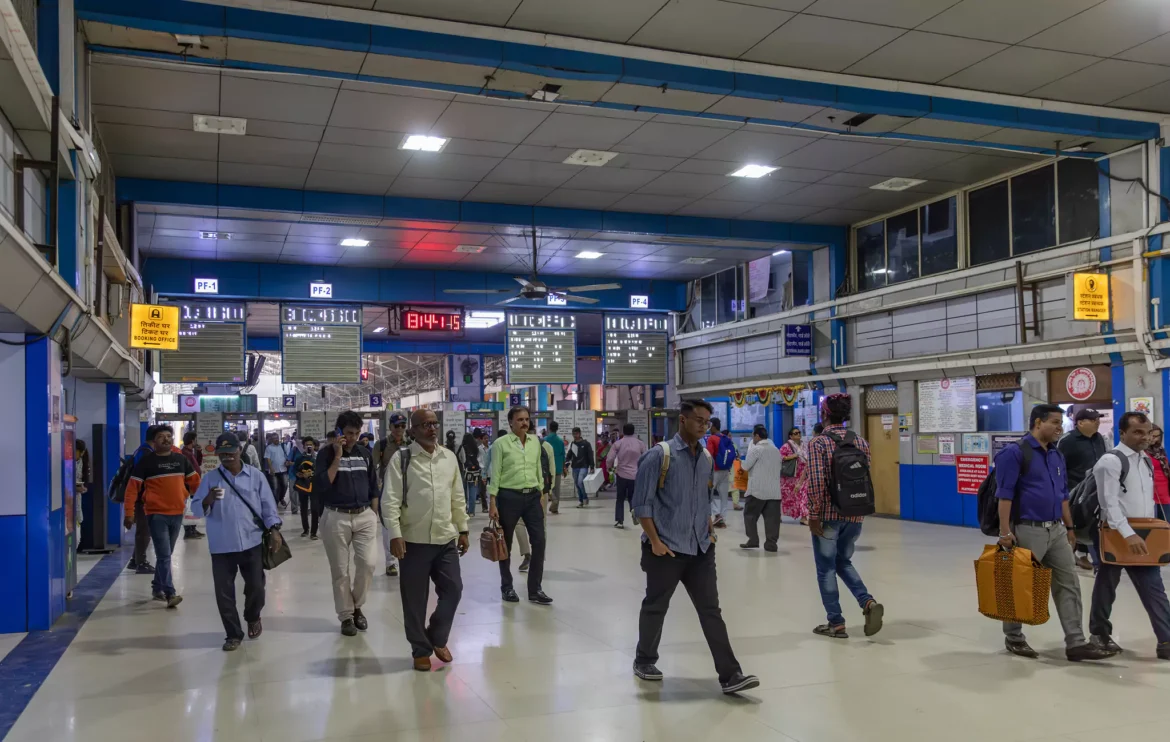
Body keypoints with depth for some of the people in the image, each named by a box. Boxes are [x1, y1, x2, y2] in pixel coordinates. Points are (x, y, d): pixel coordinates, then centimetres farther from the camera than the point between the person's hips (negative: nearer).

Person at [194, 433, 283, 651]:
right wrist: (209, 500, -23)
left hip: (252, 543, 0)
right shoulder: (210, 478, 2)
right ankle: (233, 634, 17)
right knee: (224, 592, 2)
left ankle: (253, 618, 36)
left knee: (255, 586, 6)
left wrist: (274, 530, -7)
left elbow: (268, 505, 3)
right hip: (221, 546, 0)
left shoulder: (255, 475, 3)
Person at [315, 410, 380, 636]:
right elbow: (320, 486, -16)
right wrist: (337, 456, -17)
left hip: (364, 516, 3)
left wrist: (375, 515, 10)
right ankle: (346, 615, 17)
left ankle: (357, 606, 16)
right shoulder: (327, 454, -4)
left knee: (368, 563, -7)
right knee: (340, 570, 3)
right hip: (336, 518, -3)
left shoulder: (364, 453, 8)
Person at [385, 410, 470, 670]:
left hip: (446, 538, 4)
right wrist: (394, 535, -17)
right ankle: (421, 650, 24)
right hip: (414, 540, -4)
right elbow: (390, 499, -11)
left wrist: (463, 529, 13)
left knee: (453, 590, 7)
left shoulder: (449, 457, 8)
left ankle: (438, 638, 31)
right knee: (415, 599, 6)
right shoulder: (401, 458, -7)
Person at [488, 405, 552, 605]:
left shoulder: (535, 442, 8)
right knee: (506, 544, 8)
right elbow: (495, 474, -6)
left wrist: (541, 495, 12)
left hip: (532, 497, 4)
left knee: (539, 541, -3)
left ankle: (535, 590, 7)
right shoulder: (501, 443, -6)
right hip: (509, 497, -4)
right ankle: (507, 587, 24)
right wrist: (493, 503, -9)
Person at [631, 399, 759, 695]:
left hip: (700, 549, 5)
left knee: (711, 610, 3)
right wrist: (654, 541, -14)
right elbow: (642, 502, -11)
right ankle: (644, 661, 31)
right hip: (667, 549, -5)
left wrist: (710, 533, 10)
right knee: (655, 607, 11)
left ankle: (730, 675, 4)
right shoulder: (659, 455, -11)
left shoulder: (707, 458, 8)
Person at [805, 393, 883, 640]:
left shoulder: (818, 443, -10)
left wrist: (814, 514, -12)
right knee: (843, 562, 21)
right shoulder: (861, 442, 5)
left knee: (826, 568, 7)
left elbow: (816, 481, -18)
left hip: (828, 515, -5)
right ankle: (868, 602, 1)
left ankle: (836, 623, 10)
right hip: (855, 515, 5)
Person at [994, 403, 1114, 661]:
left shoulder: (1057, 456, 12)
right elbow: (1004, 495, -15)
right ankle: (1013, 638, 20)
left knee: (1069, 585, 5)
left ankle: (1075, 643, 9)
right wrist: (1005, 532, -19)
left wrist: (1069, 527, 17)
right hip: (1027, 530, -7)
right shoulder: (1015, 453, -12)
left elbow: (1063, 495, 19)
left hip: (1056, 530, 7)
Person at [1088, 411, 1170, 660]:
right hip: (1115, 535, -6)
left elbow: (1149, 500, 20)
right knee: (1107, 585, 8)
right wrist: (1128, 534, -27)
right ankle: (1100, 634, 23)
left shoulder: (1147, 462, 12)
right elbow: (1110, 503, -20)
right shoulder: (1111, 461, -13)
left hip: (1141, 535, 7)